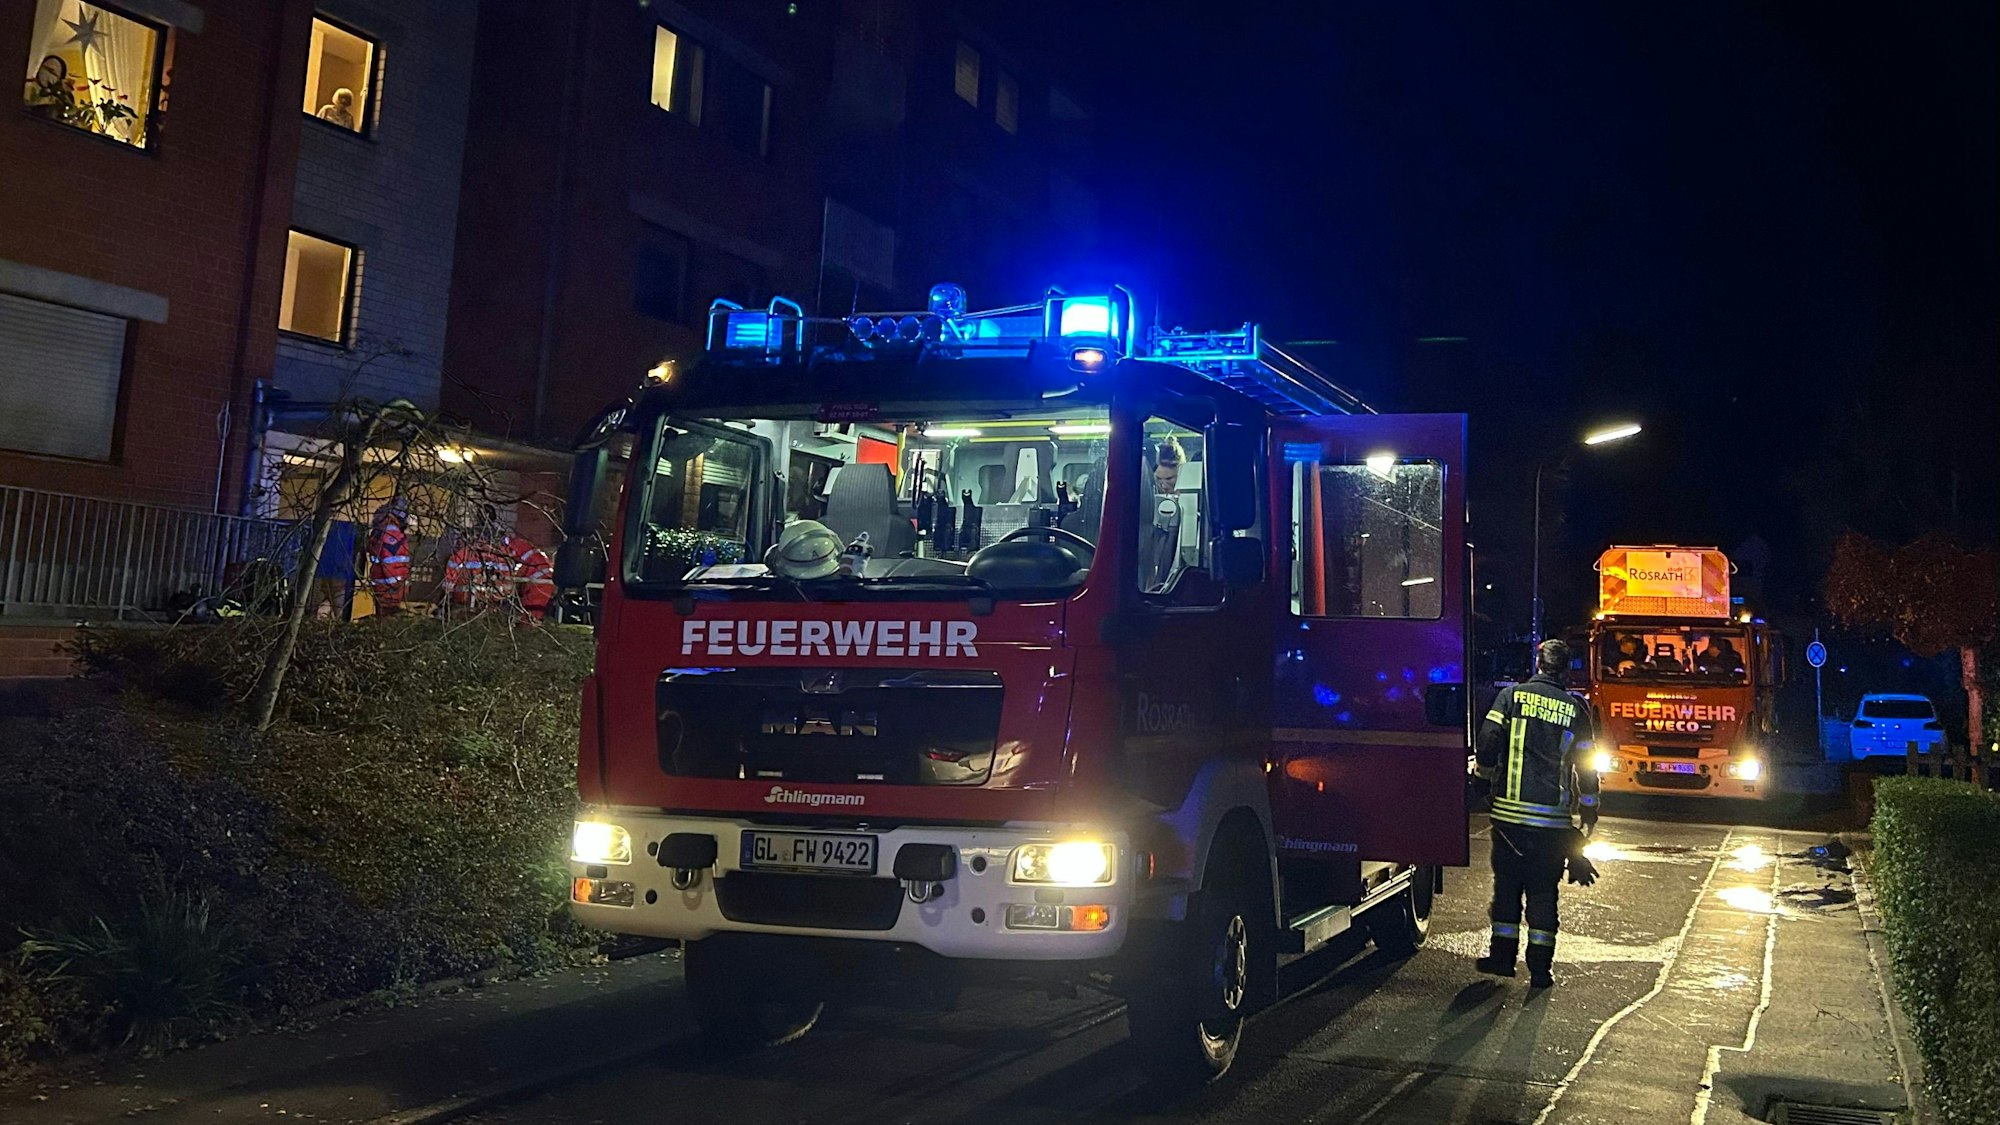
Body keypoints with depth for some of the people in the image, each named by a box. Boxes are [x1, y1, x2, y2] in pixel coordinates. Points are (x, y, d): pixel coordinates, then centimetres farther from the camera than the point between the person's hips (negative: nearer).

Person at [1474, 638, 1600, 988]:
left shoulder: (1512, 696, -1)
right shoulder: (1576, 709, 5)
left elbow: (1488, 742, -7)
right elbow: (1586, 768, 9)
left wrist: (1486, 776, 12)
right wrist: (1589, 813, 19)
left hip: (1510, 811, -1)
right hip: (1554, 819, 1)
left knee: (1507, 884, 11)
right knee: (1544, 890, 7)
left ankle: (1503, 955, 15)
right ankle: (1541, 967, 8)